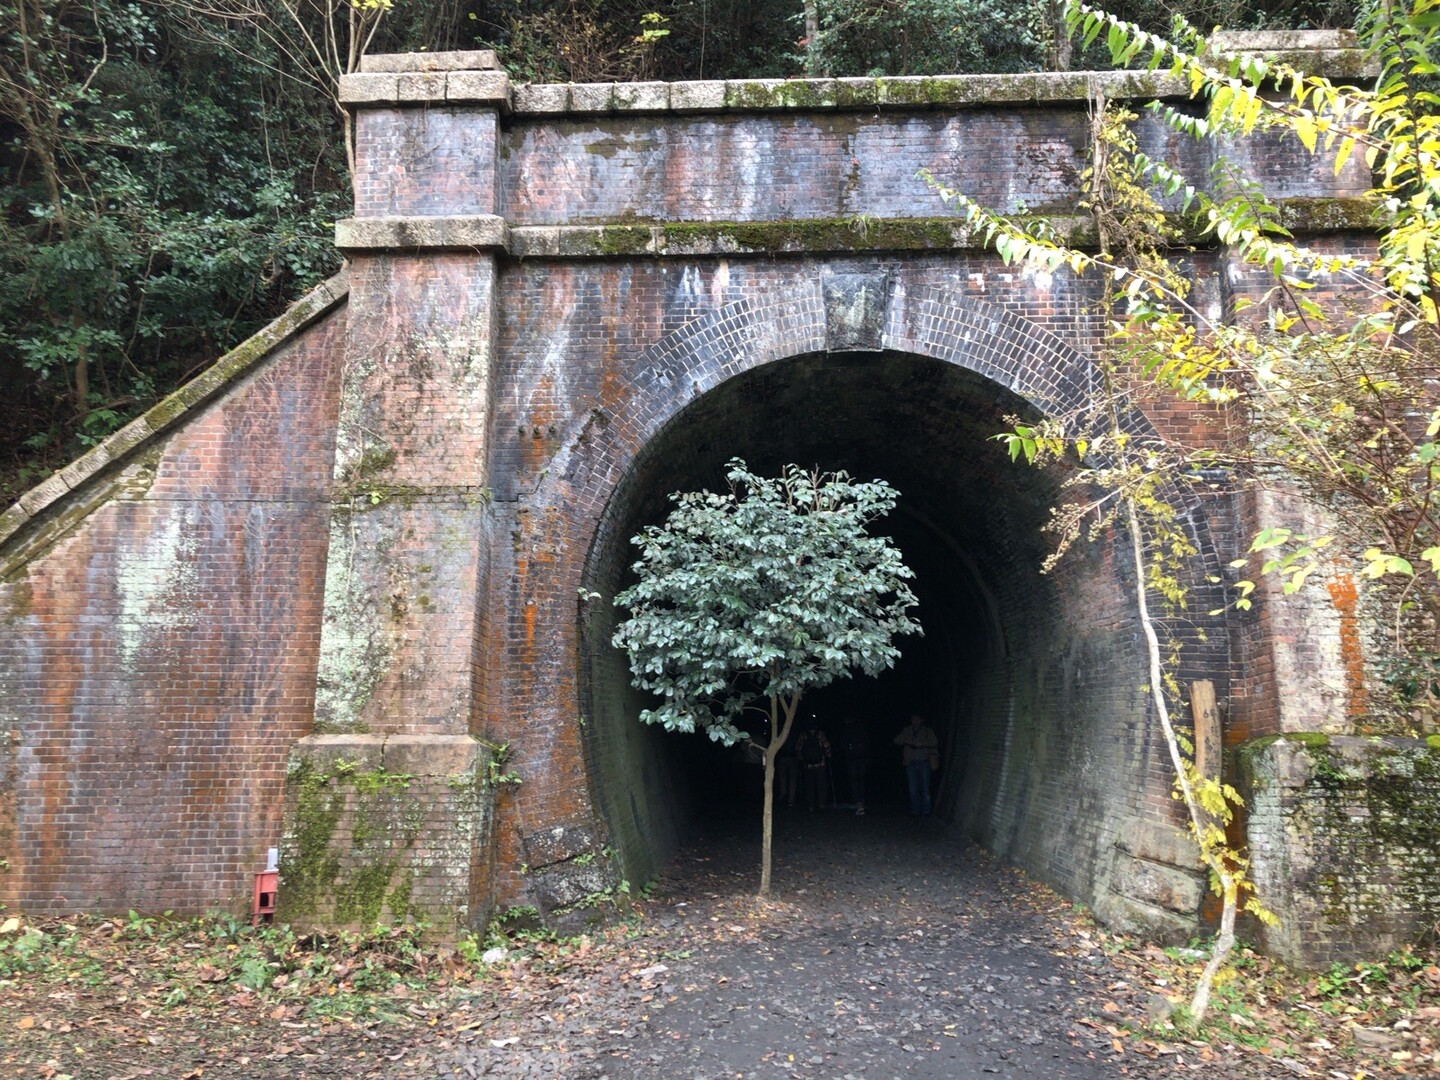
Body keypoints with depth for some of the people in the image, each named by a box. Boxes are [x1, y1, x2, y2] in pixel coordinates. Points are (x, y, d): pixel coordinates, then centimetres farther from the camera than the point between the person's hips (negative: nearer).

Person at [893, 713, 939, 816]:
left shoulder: (928, 731, 4)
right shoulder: (908, 730, 10)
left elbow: (934, 742, -8)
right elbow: (897, 741, 5)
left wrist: (922, 744, -22)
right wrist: (907, 741, -14)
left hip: (924, 762, -2)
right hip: (911, 763, 2)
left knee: (925, 788, -1)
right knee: (913, 789, 2)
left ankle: (925, 811, 8)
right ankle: (915, 811, 8)